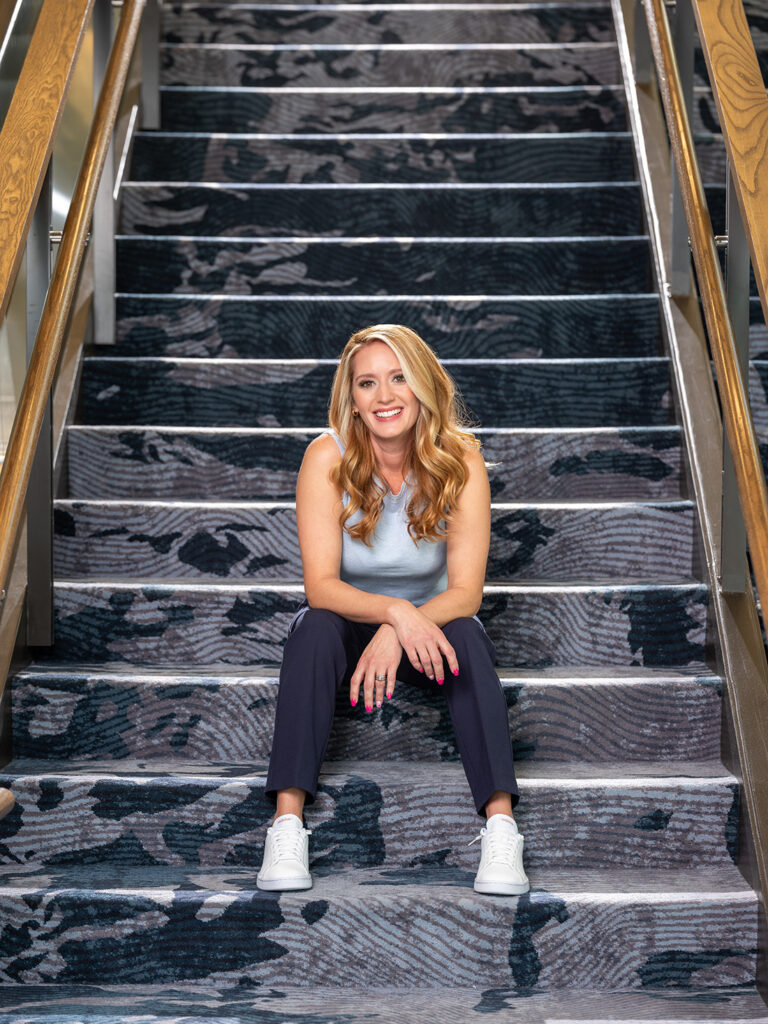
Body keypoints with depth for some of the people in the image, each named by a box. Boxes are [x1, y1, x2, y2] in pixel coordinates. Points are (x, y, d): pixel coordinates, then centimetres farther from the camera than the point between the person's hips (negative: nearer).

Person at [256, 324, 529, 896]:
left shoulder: (460, 462, -16)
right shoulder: (327, 458, -18)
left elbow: (466, 591, -18)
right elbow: (321, 586, -22)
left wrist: (397, 633, -35)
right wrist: (395, 610, -40)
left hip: (427, 622, 1)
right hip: (348, 623, 0)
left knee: (465, 636, -31)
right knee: (315, 629, -32)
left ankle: (501, 823, -36)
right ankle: (287, 822, -36)